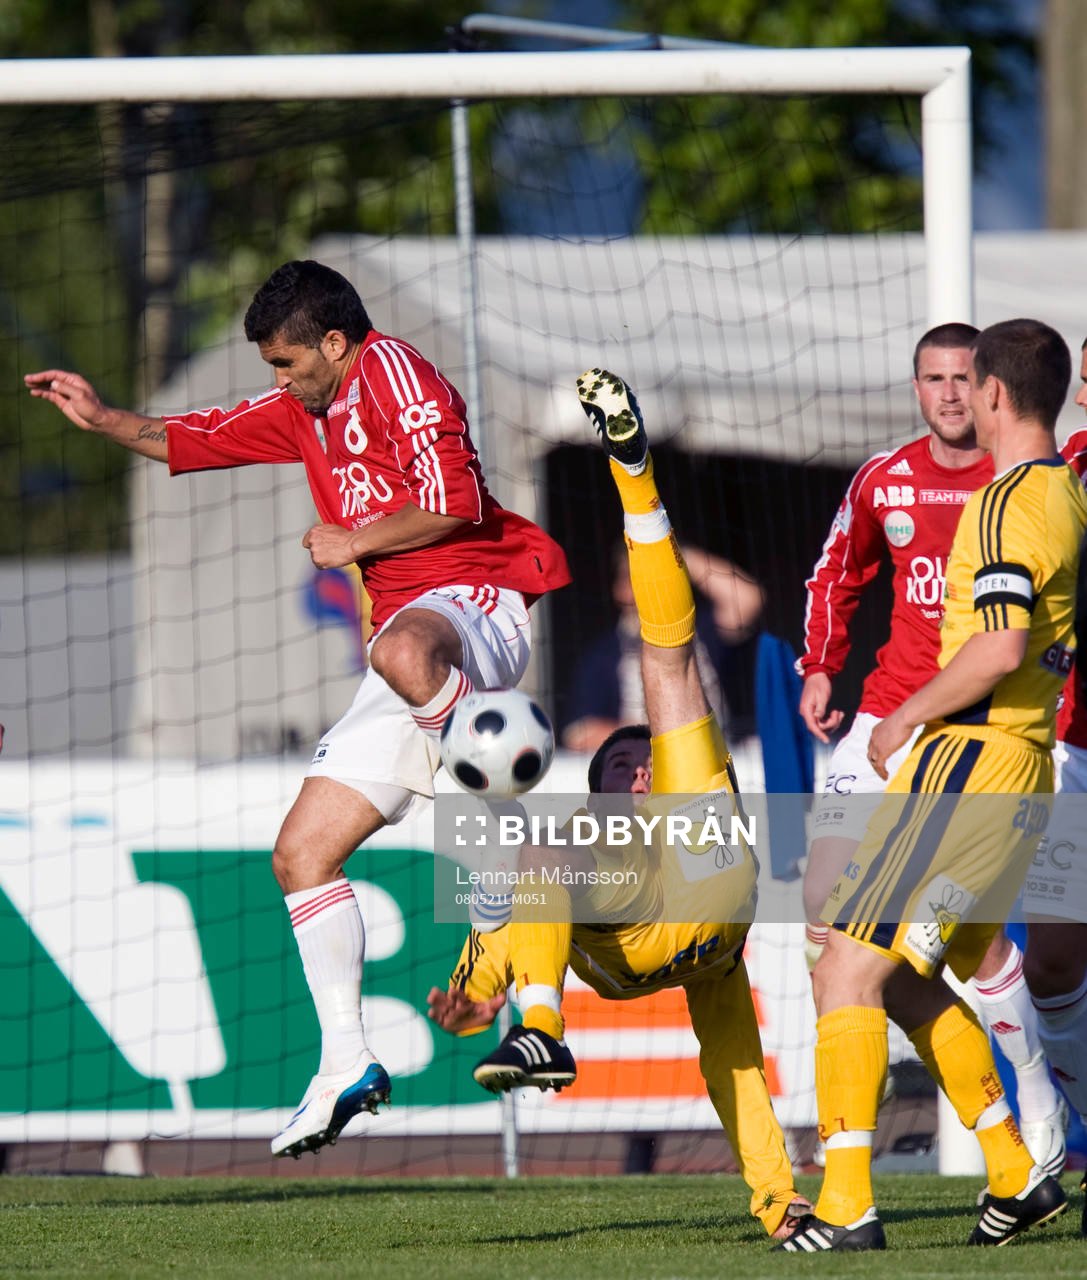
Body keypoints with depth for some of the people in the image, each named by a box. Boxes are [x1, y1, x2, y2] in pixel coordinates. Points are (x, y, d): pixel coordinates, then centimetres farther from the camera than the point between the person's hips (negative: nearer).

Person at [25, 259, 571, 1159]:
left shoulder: (396, 376, -6)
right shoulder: (308, 410, 23)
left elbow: (452, 504, -19)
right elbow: (199, 440, 37)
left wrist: (353, 542, -7)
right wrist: (105, 420, 26)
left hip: (477, 608, -10)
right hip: (412, 635, 10)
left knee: (403, 654, -47)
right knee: (303, 851, 4)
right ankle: (346, 1064, 7)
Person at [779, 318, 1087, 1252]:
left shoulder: (1009, 503, -16)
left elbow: (1000, 648, -26)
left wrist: (906, 718, -13)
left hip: (966, 763, -10)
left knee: (848, 971, -10)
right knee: (905, 983, 19)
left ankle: (848, 1207, -16)